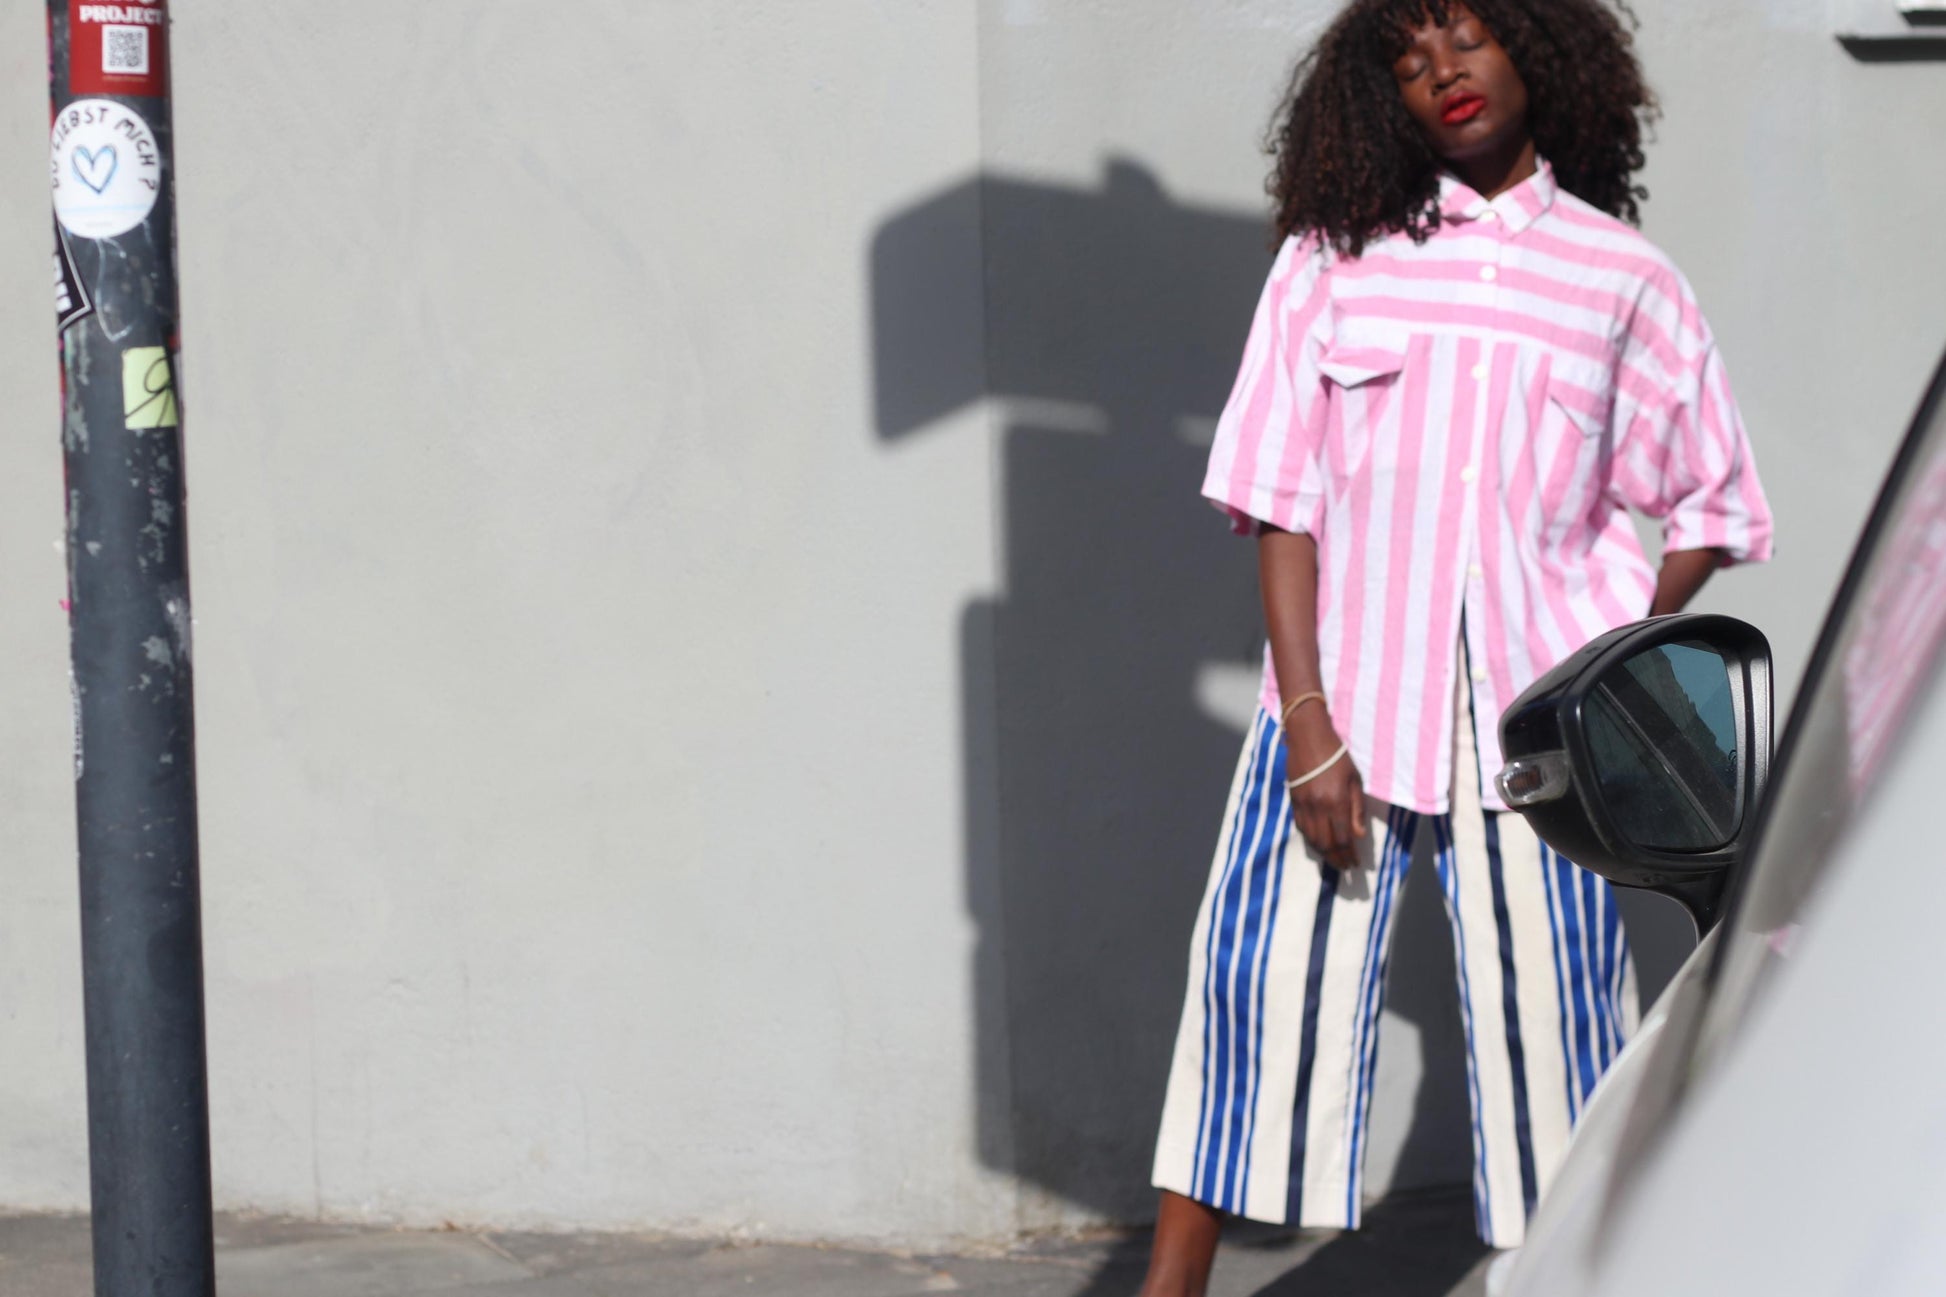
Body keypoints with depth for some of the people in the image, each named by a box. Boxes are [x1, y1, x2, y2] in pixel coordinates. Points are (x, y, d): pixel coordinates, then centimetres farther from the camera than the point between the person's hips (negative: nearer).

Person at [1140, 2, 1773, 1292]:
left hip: (1533, 707, 0)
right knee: (1260, 980, -2)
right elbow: (1281, 499, 2)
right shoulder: (1334, 259, 6)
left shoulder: (1623, 277, 7)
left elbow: (1713, 502, 14)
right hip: (1347, 698, 0)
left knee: (1552, 1007, 0)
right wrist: (1308, 725, -6)